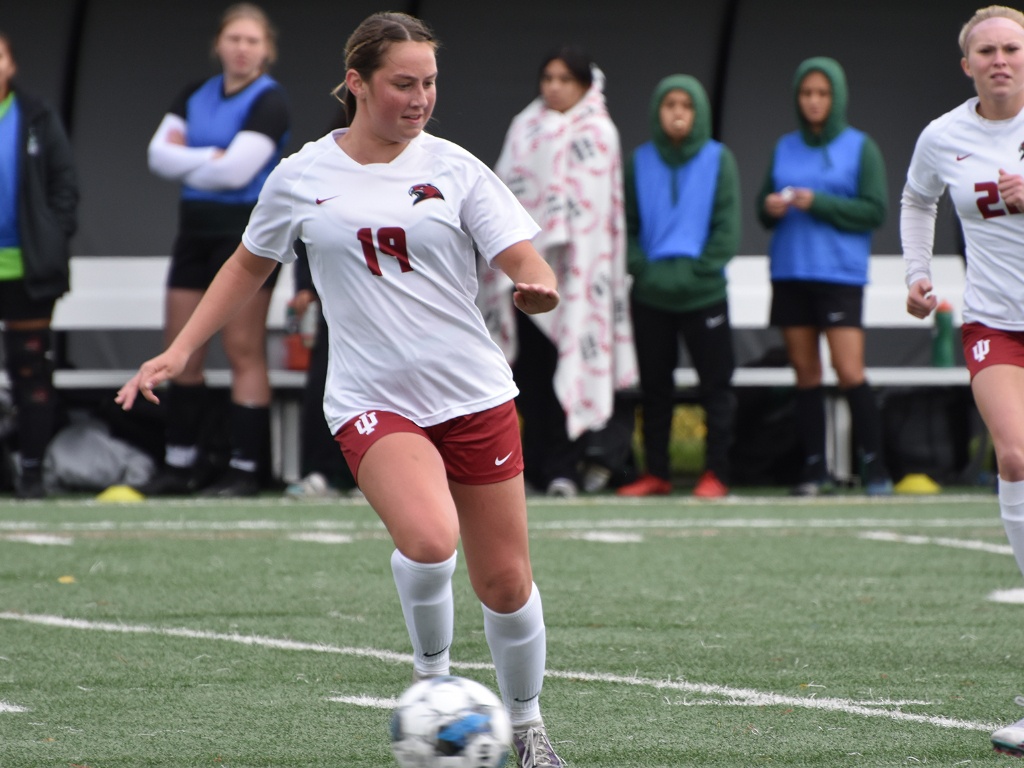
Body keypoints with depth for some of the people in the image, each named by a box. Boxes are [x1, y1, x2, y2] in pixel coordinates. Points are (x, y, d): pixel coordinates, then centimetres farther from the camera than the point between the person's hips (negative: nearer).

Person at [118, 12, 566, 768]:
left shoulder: (454, 168, 0)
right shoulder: (302, 177, 2)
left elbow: (526, 264, -4)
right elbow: (251, 264, 18)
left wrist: (537, 286, -28)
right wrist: (179, 351, 15)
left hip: (474, 394, 2)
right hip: (372, 401, -1)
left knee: (505, 583, 4)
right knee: (428, 540, -29)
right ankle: (432, 673, 0)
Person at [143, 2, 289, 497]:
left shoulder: (269, 102, -8)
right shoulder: (196, 97, 12)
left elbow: (236, 171, -18)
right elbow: (159, 155, 2)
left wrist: (184, 164, -4)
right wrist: (209, 158, -14)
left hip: (247, 231, -7)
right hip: (196, 229, 7)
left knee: (244, 352, -6)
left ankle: (245, 469, -3)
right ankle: (182, 463, 17)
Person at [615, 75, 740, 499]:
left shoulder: (718, 159, 0)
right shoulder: (640, 161, 5)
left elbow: (727, 229, -2)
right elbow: (627, 225, 5)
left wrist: (695, 271, -13)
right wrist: (643, 269, -10)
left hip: (704, 293, -2)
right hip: (650, 295, 2)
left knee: (715, 384, -1)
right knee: (654, 386, 7)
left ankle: (715, 472, 5)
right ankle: (655, 472, 15)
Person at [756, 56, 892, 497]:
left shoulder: (860, 148, 2)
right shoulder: (785, 148, 14)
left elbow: (875, 212, -5)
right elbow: (763, 208, 17)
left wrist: (819, 204, -14)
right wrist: (770, 208, -7)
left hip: (840, 274, -4)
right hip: (790, 273, 4)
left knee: (849, 372, -12)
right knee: (805, 373, 4)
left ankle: (874, 465, -6)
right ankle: (814, 466, 8)